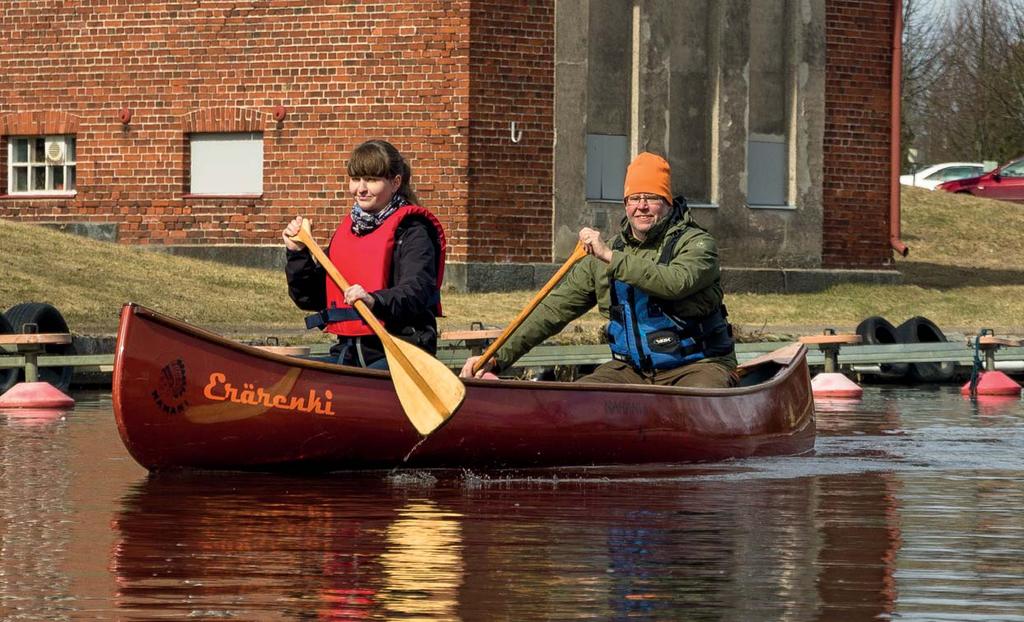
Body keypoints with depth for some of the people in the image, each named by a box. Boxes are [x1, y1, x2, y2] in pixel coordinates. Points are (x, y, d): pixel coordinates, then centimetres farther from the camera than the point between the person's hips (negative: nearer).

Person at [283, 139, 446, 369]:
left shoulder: (412, 231, -3)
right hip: (348, 353, 7)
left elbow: (416, 292, -20)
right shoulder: (345, 231, 21)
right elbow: (312, 298, 22)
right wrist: (298, 255, 8)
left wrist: (375, 301, -38)